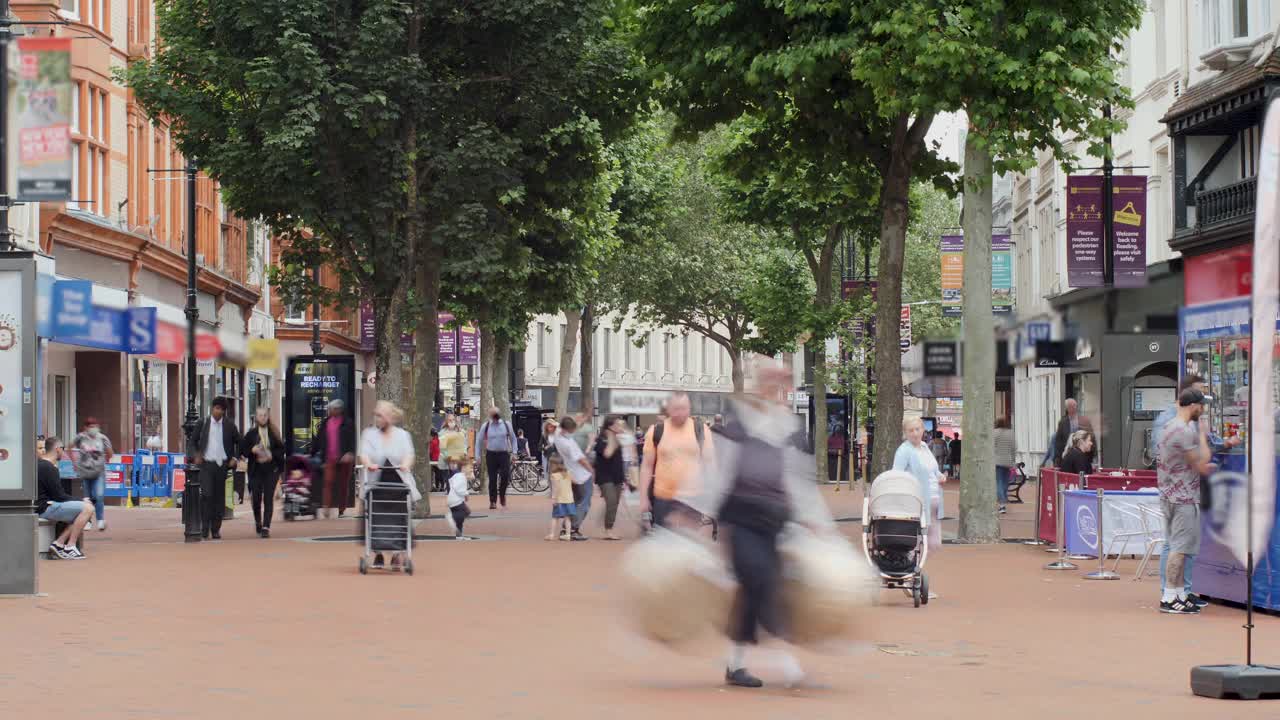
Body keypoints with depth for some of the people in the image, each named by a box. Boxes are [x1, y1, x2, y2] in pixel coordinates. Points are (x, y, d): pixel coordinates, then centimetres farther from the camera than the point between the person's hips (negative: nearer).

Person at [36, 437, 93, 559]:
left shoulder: (39, 464, 19)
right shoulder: (49, 468, -15)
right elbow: (58, 496, -16)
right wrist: (81, 500, -5)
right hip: (45, 509, -11)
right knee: (87, 508, -18)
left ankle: (58, 544, 3)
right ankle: (70, 547, -16)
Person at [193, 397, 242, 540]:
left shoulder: (229, 425, 4)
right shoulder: (203, 423, 3)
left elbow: (238, 442, 14)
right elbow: (194, 440, 16)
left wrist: (234, 458, 4)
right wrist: (197, 455, 4)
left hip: (222, 464, 1)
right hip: (206, 464, -1)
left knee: (219, 498, 4)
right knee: (207, 495, -14)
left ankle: (216, 529, 11)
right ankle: (205, 527, -5)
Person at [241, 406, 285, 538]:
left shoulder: (274, 433, 5)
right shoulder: (251, 434, 5)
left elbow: (281, 449, 6)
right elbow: (243, 450, 5)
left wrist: (271, 455, -10)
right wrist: (252, 450, -13)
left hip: (272, 470, 0)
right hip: (256, 470, 0)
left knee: (268, 499, -7)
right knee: (256, 498, 0)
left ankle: (266, 527, -9)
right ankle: (258, 523, 26)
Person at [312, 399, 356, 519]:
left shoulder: (348, 423, -1)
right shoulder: (326, 423, 12)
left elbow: (352, 439, -8)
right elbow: (319, 439, 16)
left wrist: (350, 453, -23)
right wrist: (312, 453, 15)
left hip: (344, 458, -2)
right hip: (330, 458, 2)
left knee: (344, 484, 5)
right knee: (328, 482, -12)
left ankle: (342, 510, 13)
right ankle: (325, 507, -19)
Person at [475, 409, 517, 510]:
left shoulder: (506, 424, 0)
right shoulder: (486, 426, -1)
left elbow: (513, 439, 10)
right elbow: (479, 441, 6)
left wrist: (514, 452, 3)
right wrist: (477, 456, 3)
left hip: (504, 454, 0)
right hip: (491, 455, 0)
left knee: (505, 477, -12)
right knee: (492, 479, 0)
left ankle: (502, 495, 13)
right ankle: (493, 501, 11)